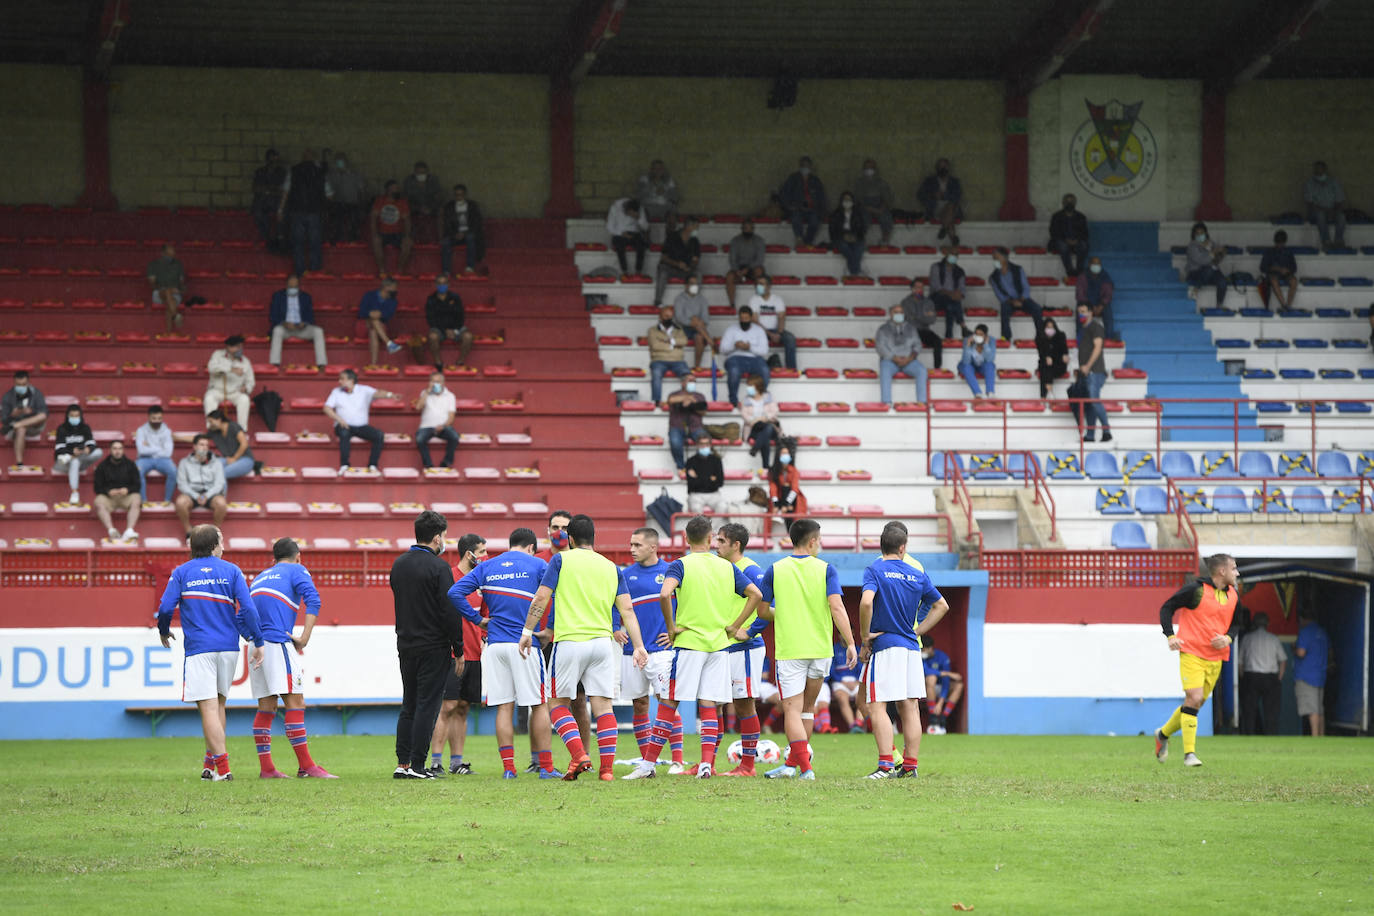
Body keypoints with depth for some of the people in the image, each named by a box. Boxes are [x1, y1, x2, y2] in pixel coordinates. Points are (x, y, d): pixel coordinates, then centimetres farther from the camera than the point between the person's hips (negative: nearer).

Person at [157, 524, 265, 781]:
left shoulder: (181, 572, 3)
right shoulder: (231, 571, 6)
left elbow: (166, 608, -4)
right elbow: (248, 608, -3)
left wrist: (164, 632, 17)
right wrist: (258, 642, 2)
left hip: (199, 648, -3)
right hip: (229, 647, 3)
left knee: (208, 708, -7)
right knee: (218, 704, 18)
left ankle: (222, 767, -15)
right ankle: (210, 764, 21)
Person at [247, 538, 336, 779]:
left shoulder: (261, 576, 27)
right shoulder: (297, 570, 8)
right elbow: (313, 600, -9)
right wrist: (304, 638, -9)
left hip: (256, 645, 7)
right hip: (277, 641, -7)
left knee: (266, 707, 10)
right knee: (295, 702, -9)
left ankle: (266, 767, 7)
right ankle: (306, 767, -13)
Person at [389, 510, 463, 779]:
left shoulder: (398, 564, 10)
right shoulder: (439, 568, -13)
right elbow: (450, 612, -15)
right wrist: (458, 650, -9)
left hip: (405, 644, 7)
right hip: (433, 646, -7)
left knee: (408, 706, 13)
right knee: (427, 705, -3)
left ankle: (402, 764, 10)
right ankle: (417, 766, -5)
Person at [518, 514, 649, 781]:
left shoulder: (562, 560, 1)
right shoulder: (611, 568, 11)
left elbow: (541, 599, -4)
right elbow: (627, 611, 7)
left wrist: (527, 632, 4)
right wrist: (638, 646, 6)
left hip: (569, 641, -3)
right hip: (602, 642, 3)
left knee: (559, 704, 7)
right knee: (602, 705, 3)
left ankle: (579, 755, -11)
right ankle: (607, 766, -3)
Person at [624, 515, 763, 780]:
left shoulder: (680, 566, -5)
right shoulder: (727, 567, 8)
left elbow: (665, 594, -22)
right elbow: (756, 594, 8)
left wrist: (671, 627, -10)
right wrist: (734, 627, 12)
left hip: (687, 642, -4)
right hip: (719, 643, 4)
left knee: (668, 703, 0)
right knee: (709, 705, 6)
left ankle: (648, 764, 2)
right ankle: (707, 763, -5)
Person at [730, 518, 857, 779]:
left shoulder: (775, 570, 1)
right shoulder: (825, 570, -1)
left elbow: (762, 610, 7)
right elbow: (837, 607, -11)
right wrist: (850, 643, -9)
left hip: (789, 650, -1)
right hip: (821, 650, 1)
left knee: (792, 710, -4)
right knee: (807, 707, 17)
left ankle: (804, 766, -17)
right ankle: (793, 762, 19)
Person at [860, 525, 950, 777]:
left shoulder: (875, 570, -5)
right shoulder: (918, 575, 11)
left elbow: (866, 602, -21)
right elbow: (942, 606, 19)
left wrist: (865, 637, -10)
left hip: (884, 646, -5)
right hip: (911, 647, 5)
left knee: (877, 707, -6)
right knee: (909, 708, 9)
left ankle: (886, 764, -18)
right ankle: (910, 765, 10)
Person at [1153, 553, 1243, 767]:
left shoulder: (1233, 595, 9)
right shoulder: (1196, 589, -10)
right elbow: (1167, 608, -3)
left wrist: (1228, 638, -1)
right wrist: (1170, 636, -15)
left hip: (1215, 658, 6)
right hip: (1192, 653, -6)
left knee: (1197, 702, 10)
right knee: (1194, 698, -17)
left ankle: (1163, 734, 33)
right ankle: (1189, 753, -14)